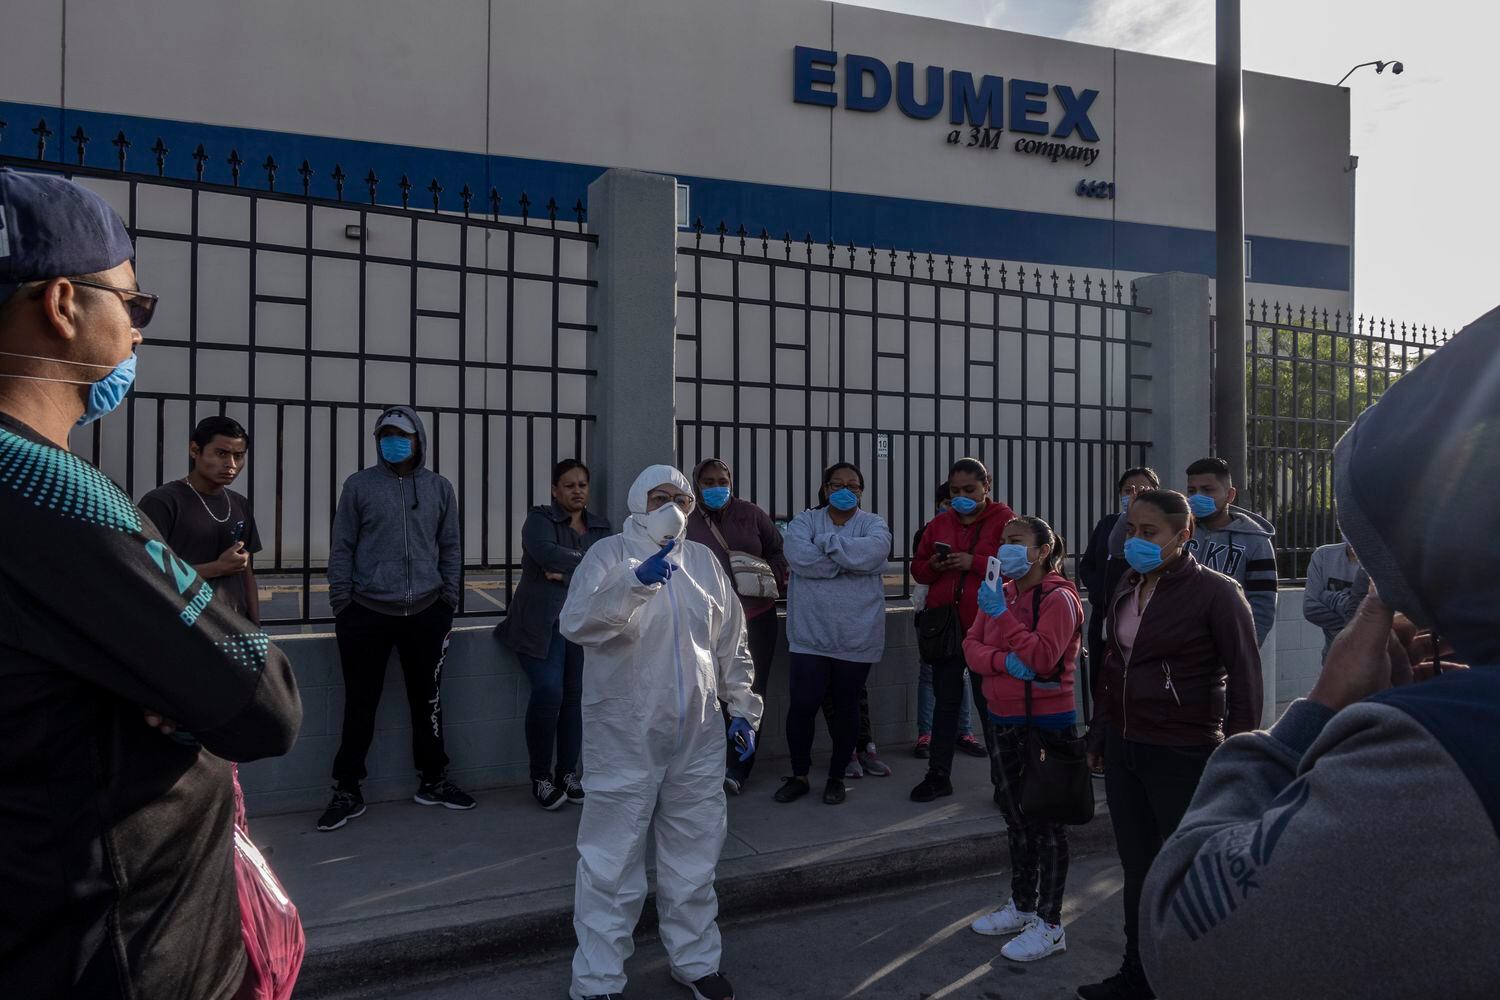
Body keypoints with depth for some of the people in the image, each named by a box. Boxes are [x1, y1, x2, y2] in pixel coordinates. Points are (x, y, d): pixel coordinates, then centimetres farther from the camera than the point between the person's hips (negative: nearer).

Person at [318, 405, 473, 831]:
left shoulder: (439, 488, 7)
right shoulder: (359, 485, 1)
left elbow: (450, 548, 11)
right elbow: (342, 548, 2)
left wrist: (449, 600, 6)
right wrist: (341, 604, -3)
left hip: (426, 614, 2)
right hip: (368, 614, -2)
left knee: (427, 700, 12)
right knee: (360, 705, 4)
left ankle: (433, 781, 27)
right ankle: (347, 792, 17)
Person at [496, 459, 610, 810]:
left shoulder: (600, 527, 16)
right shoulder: (539, 519, 4)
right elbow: (544, 551, -17)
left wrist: (568, 573, -11)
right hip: (542, 623, -4)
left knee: (576, 695, -4)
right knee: (549, 691, -16)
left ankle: (568, 772, 9)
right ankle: (541, 777, -1)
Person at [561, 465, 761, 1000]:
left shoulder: (704, 561, 11)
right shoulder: (609, 554, -4)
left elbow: (732, 644, 16)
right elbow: (575, 622, -22)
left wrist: (743, 706, 11)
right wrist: (636, 583, -34)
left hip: (698, 739, 5)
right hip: (624, 740, -4)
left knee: (694, 857, 16)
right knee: (612, 863, 2)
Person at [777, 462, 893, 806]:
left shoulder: (873, 524, 4)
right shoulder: (805, 520, 5)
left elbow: (872, 552, -21)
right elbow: (799, 555, -17)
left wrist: (826, 541, -13)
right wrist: (849, 560, -14)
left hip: (857, 636, 0)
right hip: (811, 633, 0)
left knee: (846, 707, 10)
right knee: (802, 704, -2)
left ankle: (837, 777, 28)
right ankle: (799, 775, 20)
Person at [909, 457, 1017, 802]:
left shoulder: (1004, 519, -2)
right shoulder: (939, 524, 13)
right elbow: (917, 568, 16)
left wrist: (975, 562, -20)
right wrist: (933, 566, -6)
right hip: (945, 625, 5)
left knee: (990, 703, 0)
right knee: (945, 702, 12)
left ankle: (1003, 780, 12)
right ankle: (938, 774, 22)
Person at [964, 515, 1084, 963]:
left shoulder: (1059, 599, -15)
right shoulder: (1001, 594, 7)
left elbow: (1043, 657, -24)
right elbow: (972, 647, 1)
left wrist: (1002, 615, -26)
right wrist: (1004, 661, -18)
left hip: (1047, 722, -8)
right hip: (1006, 720, 8)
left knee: (1046, 821, 2)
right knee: (1017, 815, 19)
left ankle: (1050, 925, 14)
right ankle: (1022, 906, 35)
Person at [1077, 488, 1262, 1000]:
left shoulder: (1215, 592, -12)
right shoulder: (1127, 588, 8)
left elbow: (1245, 677, -11)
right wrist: (1099, 735, 16)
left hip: (1183, 755, -6)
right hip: (1123, 749, 6)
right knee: (1138, 869, 17)